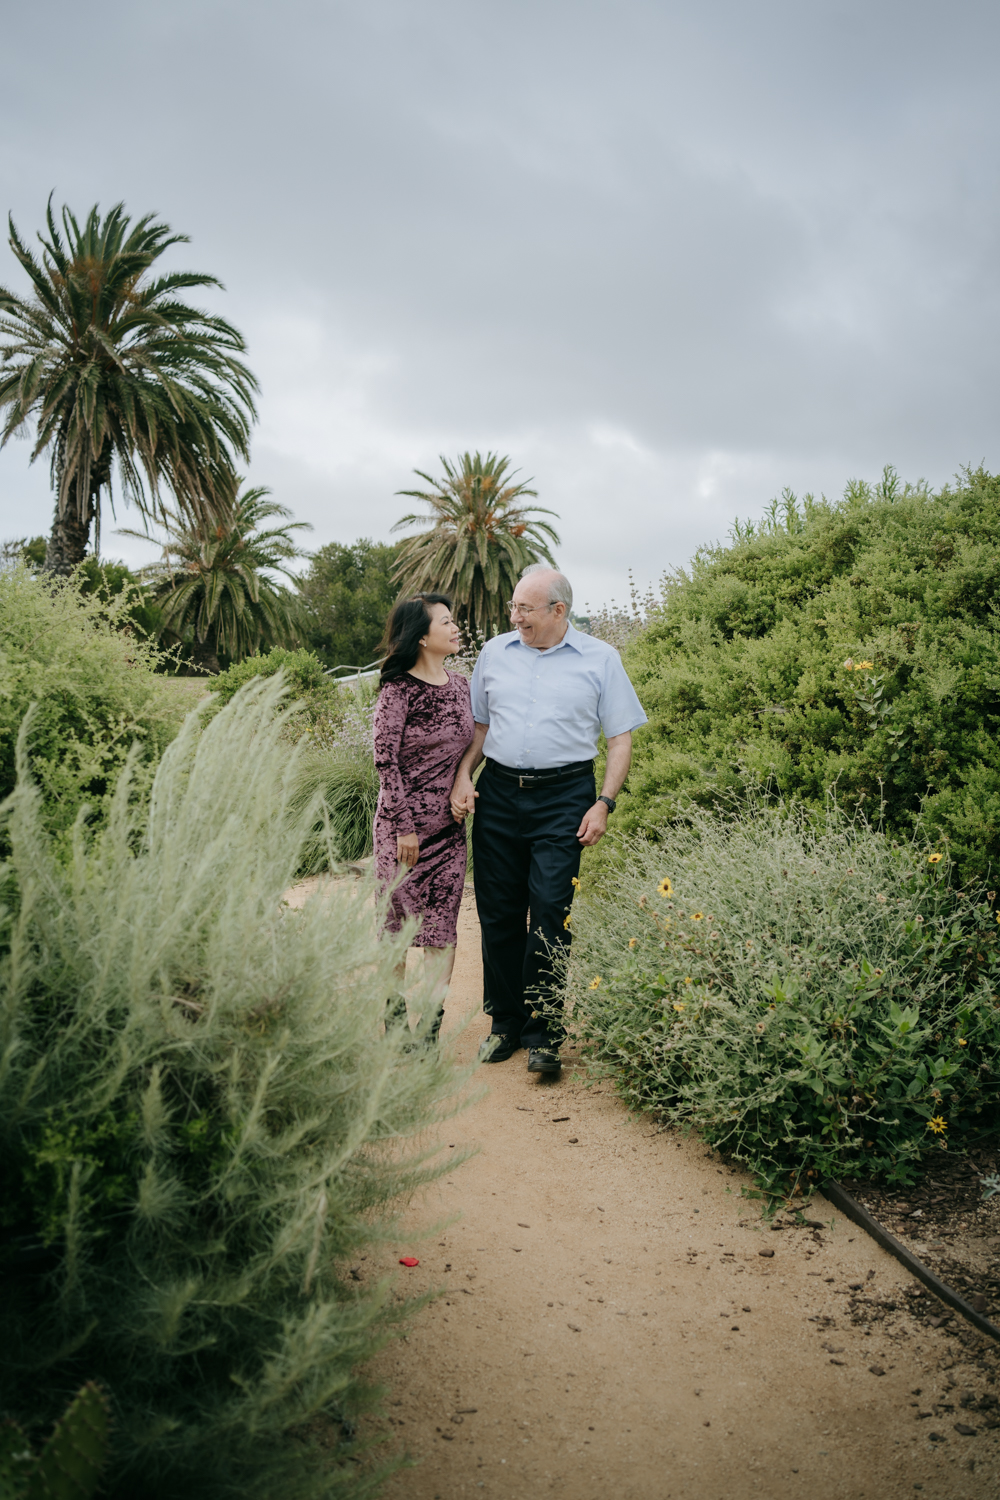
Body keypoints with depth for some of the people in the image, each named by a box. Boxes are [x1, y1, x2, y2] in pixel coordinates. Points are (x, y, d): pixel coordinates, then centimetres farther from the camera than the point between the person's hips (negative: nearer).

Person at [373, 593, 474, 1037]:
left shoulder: (461, 684, 8)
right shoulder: (397, 689, -10)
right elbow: (385, 758, -13)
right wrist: (404, 826, -14)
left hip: (450, 825, 5)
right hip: (403, 823, -5)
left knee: (443, 930, 3)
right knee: (396, 922, 7)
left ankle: (430, 1028, 11)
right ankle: (395, 1016, 23)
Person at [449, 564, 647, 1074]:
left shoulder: (600, 659, 3)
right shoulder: (494, 652, 11)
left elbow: (620, 739, 3)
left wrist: (604, 804, -6)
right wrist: (462, 778, 3)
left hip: (564, 797, -3)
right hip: (498, 793, 3)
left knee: (550, 914, -8)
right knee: (498, 911, 6)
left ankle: (544, 1035, 3)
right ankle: (505, 1021, 21)